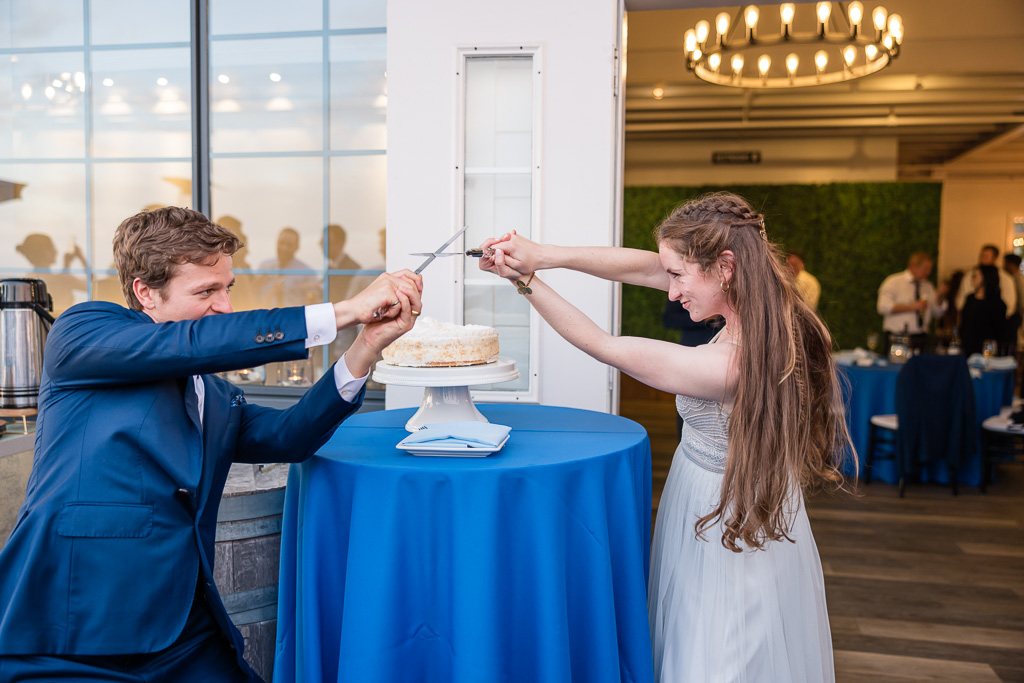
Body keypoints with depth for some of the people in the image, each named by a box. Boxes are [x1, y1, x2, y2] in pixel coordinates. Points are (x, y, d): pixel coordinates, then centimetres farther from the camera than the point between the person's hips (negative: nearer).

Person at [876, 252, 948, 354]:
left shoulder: (928, 286, 15)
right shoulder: (893, 282, -2)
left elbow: (938, 313, 17)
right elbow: (883, 307, -15)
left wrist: (940, 297, -1)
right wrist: (912, 306, -17)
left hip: (921, 338, 5)